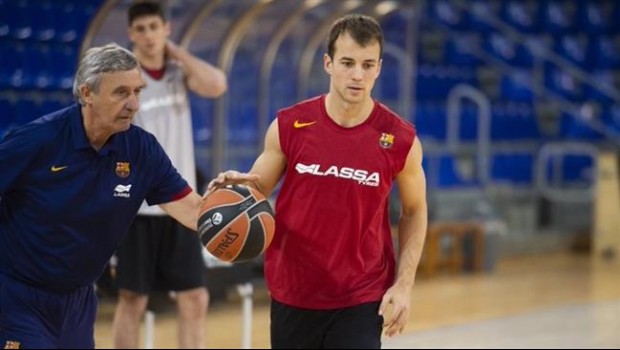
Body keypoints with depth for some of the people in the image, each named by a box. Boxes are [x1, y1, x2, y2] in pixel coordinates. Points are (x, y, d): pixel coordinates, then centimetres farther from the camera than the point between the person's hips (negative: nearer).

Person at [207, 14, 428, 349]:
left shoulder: (400, 140, -8)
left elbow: (414, 211, 6)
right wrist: (238, 186, -20)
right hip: (292, 294, 2)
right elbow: (257, 191, 5)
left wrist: (404, 284, -3)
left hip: (360, 300, -2)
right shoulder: (289, 126, -7)